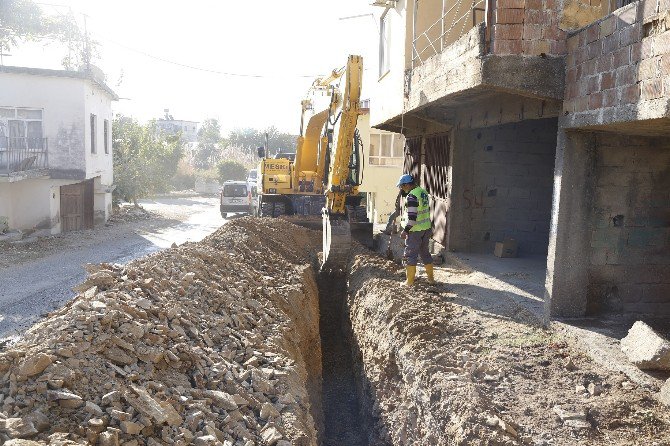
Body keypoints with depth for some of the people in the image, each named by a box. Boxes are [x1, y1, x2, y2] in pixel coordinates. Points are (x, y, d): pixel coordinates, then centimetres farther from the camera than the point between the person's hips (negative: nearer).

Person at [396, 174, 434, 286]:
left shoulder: (411, 196, -20)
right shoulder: (424, 192, 9)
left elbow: (411, 216, -24)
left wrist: (405, 230, -17)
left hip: (415, 230, -9)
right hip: (426, 228, 9)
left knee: (410, 254, 1)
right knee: (425, 252, 19)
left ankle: (410, 281, 6)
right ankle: (431, 278, 26)